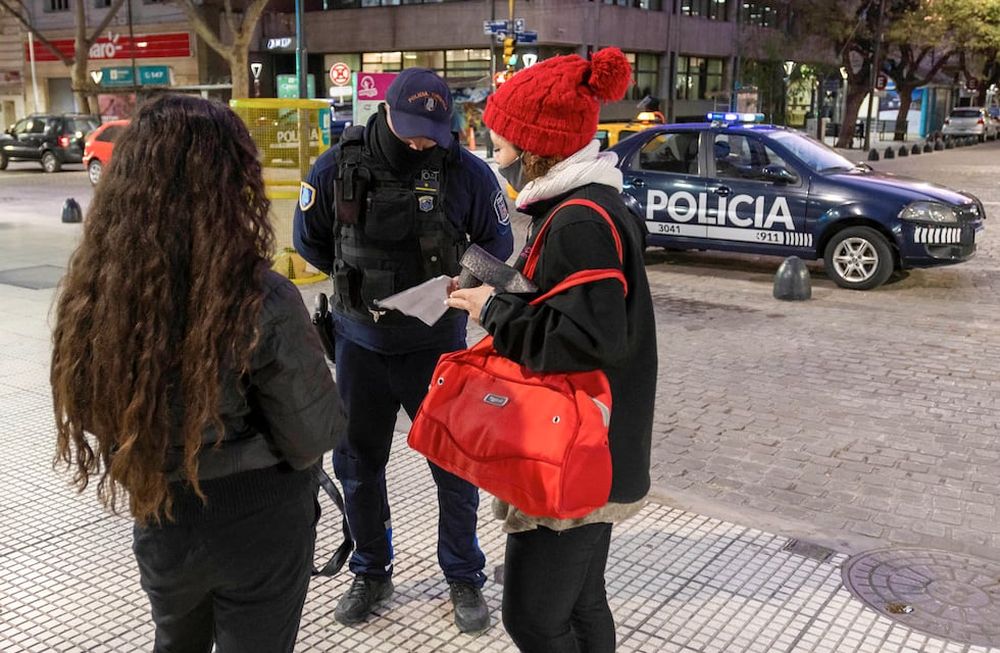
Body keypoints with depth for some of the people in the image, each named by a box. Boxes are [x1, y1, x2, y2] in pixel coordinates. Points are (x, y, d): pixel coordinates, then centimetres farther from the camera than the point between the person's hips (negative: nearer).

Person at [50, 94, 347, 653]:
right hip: (257, 531, -3)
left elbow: (94, 410, 2)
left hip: (160, 523, 4)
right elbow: (315, 436, -17)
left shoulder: (95, 291, -13)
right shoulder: (262, 302, -26)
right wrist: (305, 369, 2)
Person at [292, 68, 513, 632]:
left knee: (455, 463, 7)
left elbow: (497, 246, 2)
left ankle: (465, 578, 28)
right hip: (361, 342, 2)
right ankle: (372, 574, 35)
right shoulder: (337, 169, -10)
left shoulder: (468, 173, -13)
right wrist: (361, 285, 4)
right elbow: (310, 241, 7)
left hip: (437, 344, -2)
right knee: (358, 463, 14)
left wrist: (459, 285, -14)